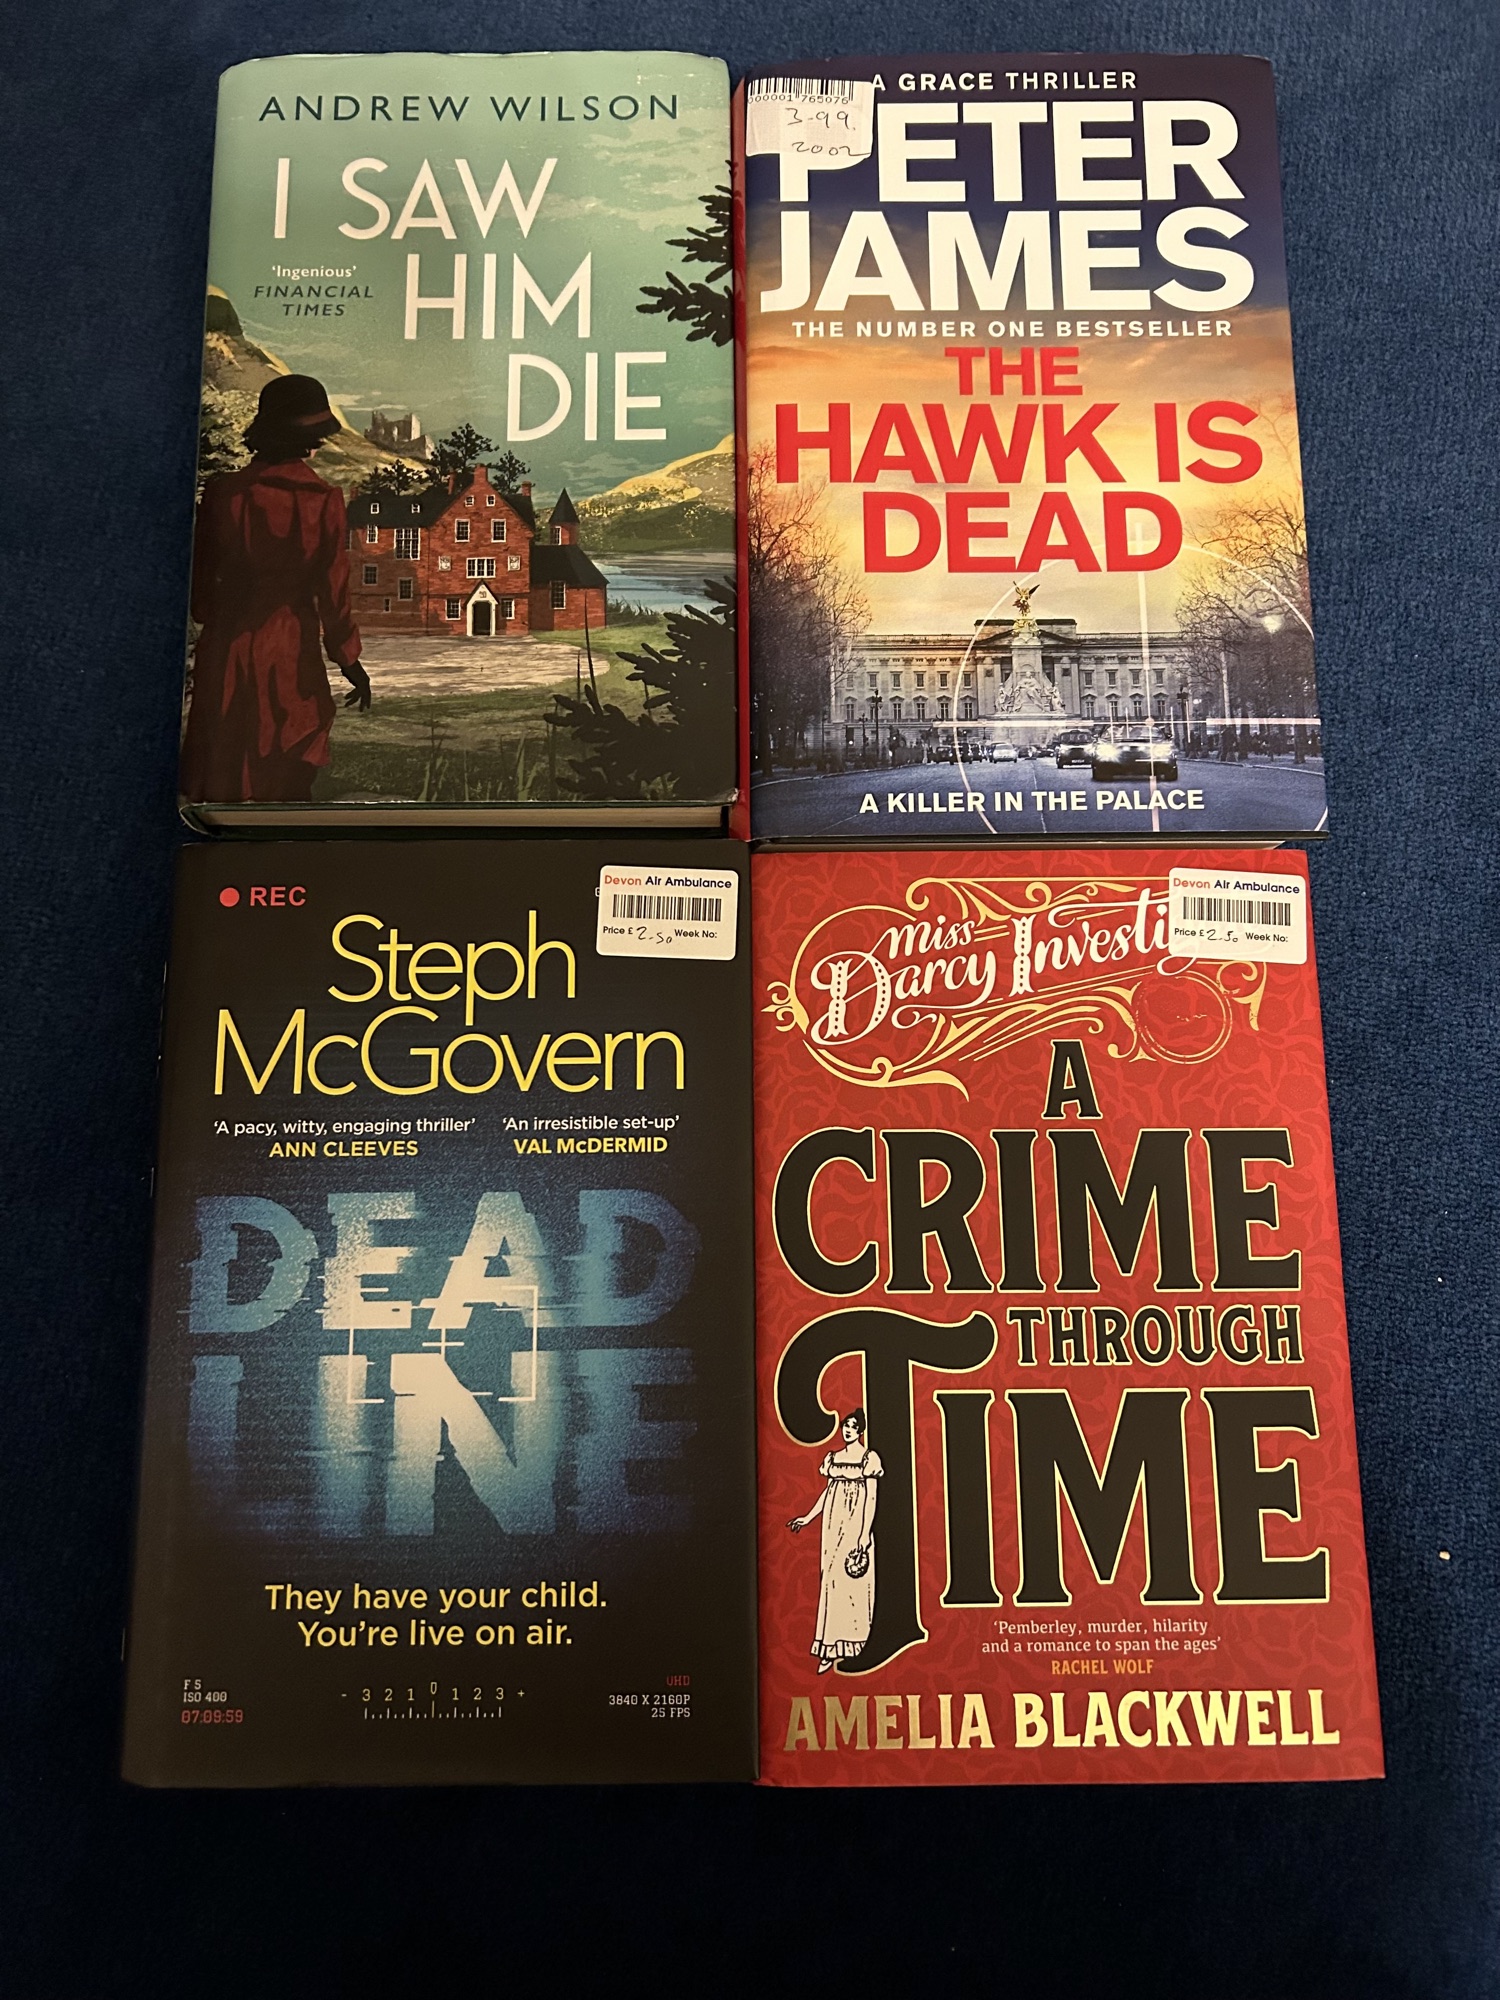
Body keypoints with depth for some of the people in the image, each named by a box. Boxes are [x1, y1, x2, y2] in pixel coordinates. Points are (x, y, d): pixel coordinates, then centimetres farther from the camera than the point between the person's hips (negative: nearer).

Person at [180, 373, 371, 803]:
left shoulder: (224, 492, -7)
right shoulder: (324, 501, -10)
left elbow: (201, 579, 1)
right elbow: (333, 594, -6)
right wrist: (351, 663, 7)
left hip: (228, 654, 1)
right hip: (293, 658, -1)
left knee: (221, 783, 11)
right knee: (286, 787, 9)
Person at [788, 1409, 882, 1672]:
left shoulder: (869, 1458, -5)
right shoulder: (833, 1458, 11)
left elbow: (871, 1498, -8)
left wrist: (864, 1534, -13)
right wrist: (807, 1518, 14)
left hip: (856, 1525, -5)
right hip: (834, 1525, 5)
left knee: (853, 1580, -2)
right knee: (832, 1579, 2)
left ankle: (852, 1642, 9)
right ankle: (832, 1648, 4)